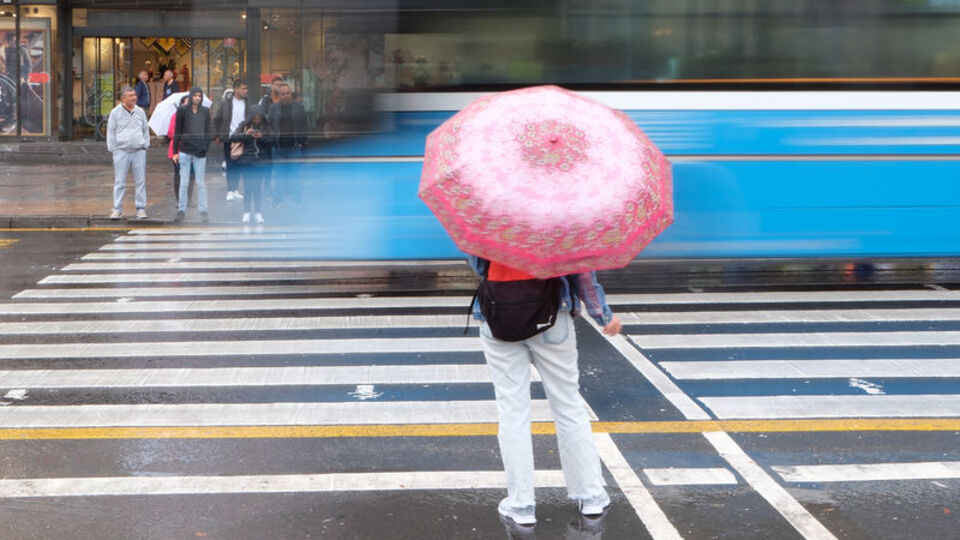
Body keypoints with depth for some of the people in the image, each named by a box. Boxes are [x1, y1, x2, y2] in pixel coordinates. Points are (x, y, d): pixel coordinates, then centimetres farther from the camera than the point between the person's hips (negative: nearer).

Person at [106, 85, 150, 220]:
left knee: (140, 181, 2)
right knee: (120, 182, -1)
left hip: (139, 151, 2)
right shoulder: (115, 113, 1)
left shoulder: (140, 112, 10)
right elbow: (111, 132, 4)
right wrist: (113, 149, -2)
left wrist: (145, 145, 10)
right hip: (121, 151, -2)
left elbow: (146, 130, 18)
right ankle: (117, 209, 4)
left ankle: (141, 209, 8)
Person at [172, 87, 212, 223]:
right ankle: (181, 210, 9)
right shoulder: (182, 111, 3)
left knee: (201, 182, 2)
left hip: (200, 151, 1)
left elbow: (208, 132, 10)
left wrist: (208, 149, 3)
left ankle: (203, 211, 7)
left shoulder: (205, 111, 8)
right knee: (184, 182, 3)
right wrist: (175, 151, -1)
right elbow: (177, 132, 3)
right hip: (185, 150, -1)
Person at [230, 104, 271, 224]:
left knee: (258, 187, 1)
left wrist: (261, 137, -18)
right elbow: (232, 137, -6)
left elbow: (271, 141, -2)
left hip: (260, 161, 0)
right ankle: (246, 213, 8)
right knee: (248, 186, 1)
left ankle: (258, 213, 8)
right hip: (246, 161, 0)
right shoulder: (244, 125, 1)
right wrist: (245, 134, -20)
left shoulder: (266, 127, 2)